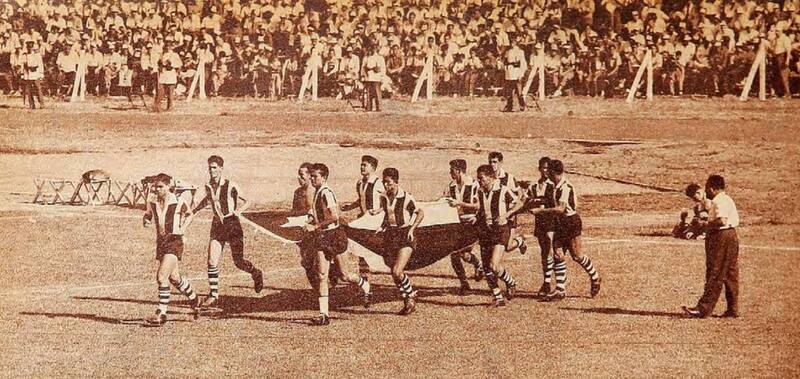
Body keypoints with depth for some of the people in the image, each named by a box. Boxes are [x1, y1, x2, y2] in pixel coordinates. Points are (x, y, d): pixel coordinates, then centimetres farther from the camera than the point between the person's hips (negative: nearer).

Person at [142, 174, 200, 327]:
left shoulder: (178, 202, -10)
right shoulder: (152, 202, 2)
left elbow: (189, 215, 7)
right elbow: (148, 216, 18)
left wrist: (183, 228, -9)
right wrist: (146, 221, -6)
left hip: (174, 241, -6)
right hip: (160, 241, 6)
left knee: (161, 277, -17)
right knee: (174, 278, 17)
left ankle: (161, 314, -11)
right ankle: (194, 299, 42)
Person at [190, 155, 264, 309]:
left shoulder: (230, 186, -16)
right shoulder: (208, 186, 0)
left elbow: (247, 202, -11)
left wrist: (236, 212, -28)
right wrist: (194, 210, 19)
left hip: (232, 225, -4)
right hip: (217, 225, 4)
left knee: (238, 262, 5)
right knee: (212, 261, -6)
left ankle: (256, 274, 37)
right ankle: (213, 296, 2)